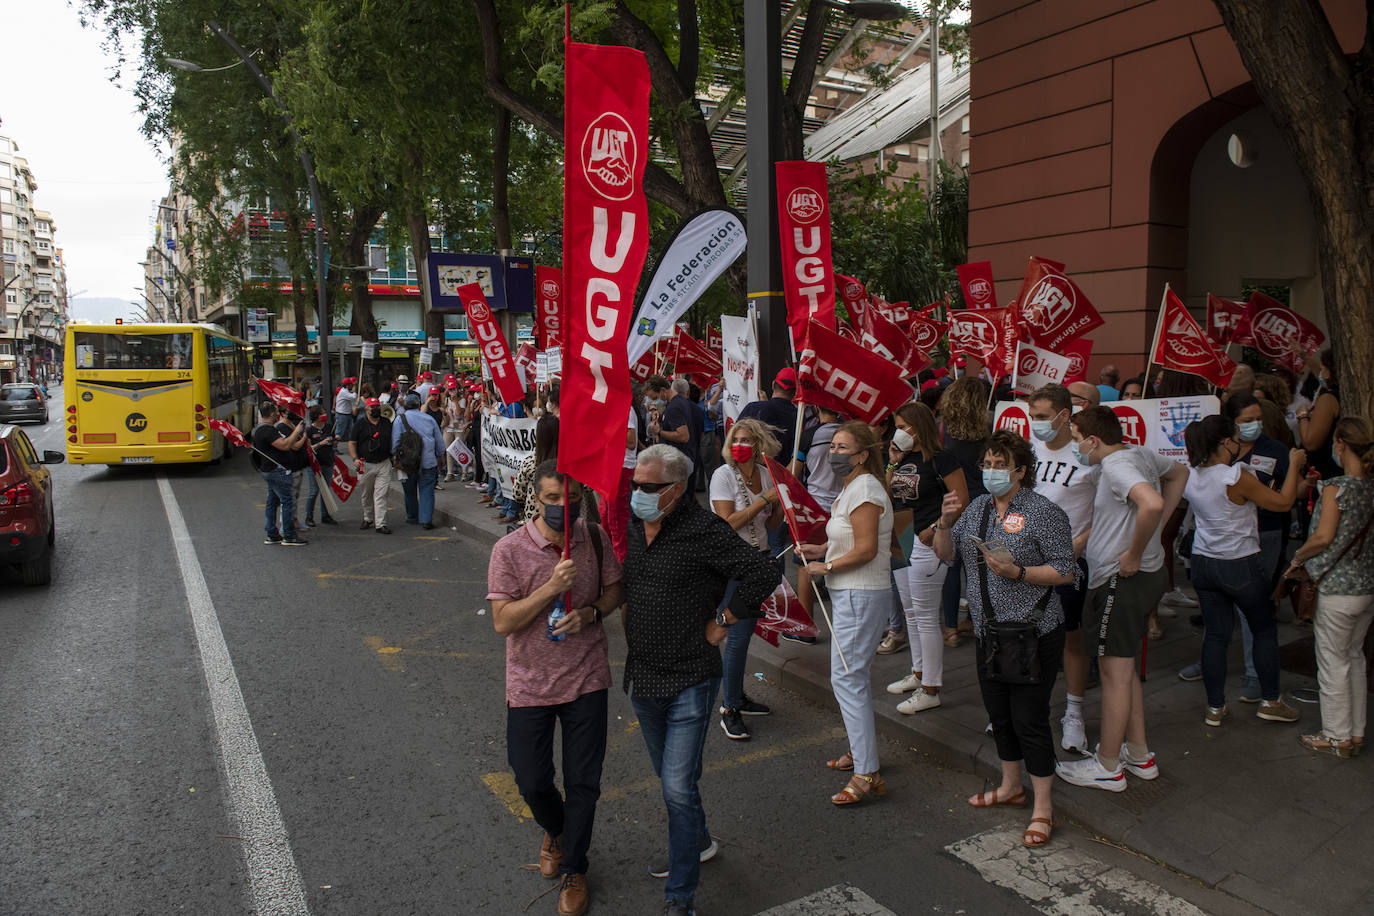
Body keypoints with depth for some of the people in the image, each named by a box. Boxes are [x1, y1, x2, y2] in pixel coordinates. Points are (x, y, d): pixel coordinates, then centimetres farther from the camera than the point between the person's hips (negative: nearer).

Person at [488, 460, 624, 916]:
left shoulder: (596, 539, -7)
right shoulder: (510, 550, -15)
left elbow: (615, 590, 6)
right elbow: (502, 622, -17)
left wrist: (590, 612, -15)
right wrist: (550, 588, -30)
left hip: (587, 679, 1)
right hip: (530, 686, -1)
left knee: (583, 783, 9)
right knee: (532, 781, 13)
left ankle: (573, 868, 33)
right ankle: (555, 832, 47)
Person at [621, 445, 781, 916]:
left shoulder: (704, 531, -19)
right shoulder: (630, 527, 2)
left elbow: (764, 574, -22)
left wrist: (722, 621, -15)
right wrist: (631, 616, 10)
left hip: (689, 680, -7)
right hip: (642, 677, 7)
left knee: (679, 787, -7)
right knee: (669, 776, 23)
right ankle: (697, 842, 47)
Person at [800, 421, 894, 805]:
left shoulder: (864, 489, -18)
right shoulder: (853, 487, 14)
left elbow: (866, 549, -23)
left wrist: (825, 566, -13)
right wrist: (822, 548, 12)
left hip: (860, 595, -11)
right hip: (854, 592, 11)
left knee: (846, 677, -10)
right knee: (855, 674, 20)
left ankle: (867, 774, -6)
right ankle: (861, 749, 34)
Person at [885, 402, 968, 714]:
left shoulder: (940, 460, -13)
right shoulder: (902, 457, 10)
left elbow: (961, 500, -16)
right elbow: (887, 495, 12)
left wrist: (934, 530, -21)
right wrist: (892, 465, 1)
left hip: (925, 543, -9)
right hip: (899, 541, 9)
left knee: (925, 616, -3)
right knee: (910, 611, 18)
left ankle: (930, 690, 5)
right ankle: (918, 673, 32)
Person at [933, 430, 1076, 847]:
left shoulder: (1044, 512, -11)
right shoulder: (978, 508, 10)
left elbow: (1065, 571, -13)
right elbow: (946, 555, 9)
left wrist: (1017, 571, -24)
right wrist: (945, 523, -9)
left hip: (1032, 632, -7)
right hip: (988, 631, 7)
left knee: (1029, 717, -2)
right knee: (998, 712, 17)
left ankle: (1042, 807, 12)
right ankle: (1011, 786, 36)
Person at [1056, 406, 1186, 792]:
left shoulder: (1116, 465, -19)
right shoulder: (1141, 454, 9)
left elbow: (1151, 503, -37)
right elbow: (1179, 473, 28)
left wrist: (1134, 554, -24)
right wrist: (1156, 526, 19)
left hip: (1123, 580, -10)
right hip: (1148, 574, 10)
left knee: (1114, 673, 1)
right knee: (1123, 670, 20)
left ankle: (1107, 767, 12)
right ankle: (1139, 754, 31)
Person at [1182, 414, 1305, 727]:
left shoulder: (1191, 477, 0)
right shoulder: (1236, 477, -20)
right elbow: (1283, 503, -9)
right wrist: (1294, 464, 4)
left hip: (1203, 565, 5)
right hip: (1241, 565, -5)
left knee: (1215, 634, 11)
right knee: (1265, 630, 15)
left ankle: (1215, 707, 15)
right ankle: (1270, 701, 26)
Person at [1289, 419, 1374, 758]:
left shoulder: (1336, 487, -17)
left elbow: (1323, 537, -20)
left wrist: (1298, 558, -3)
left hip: (1339, 588, -7)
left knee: (1333, 662, 5)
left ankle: (1337, 737, 16)